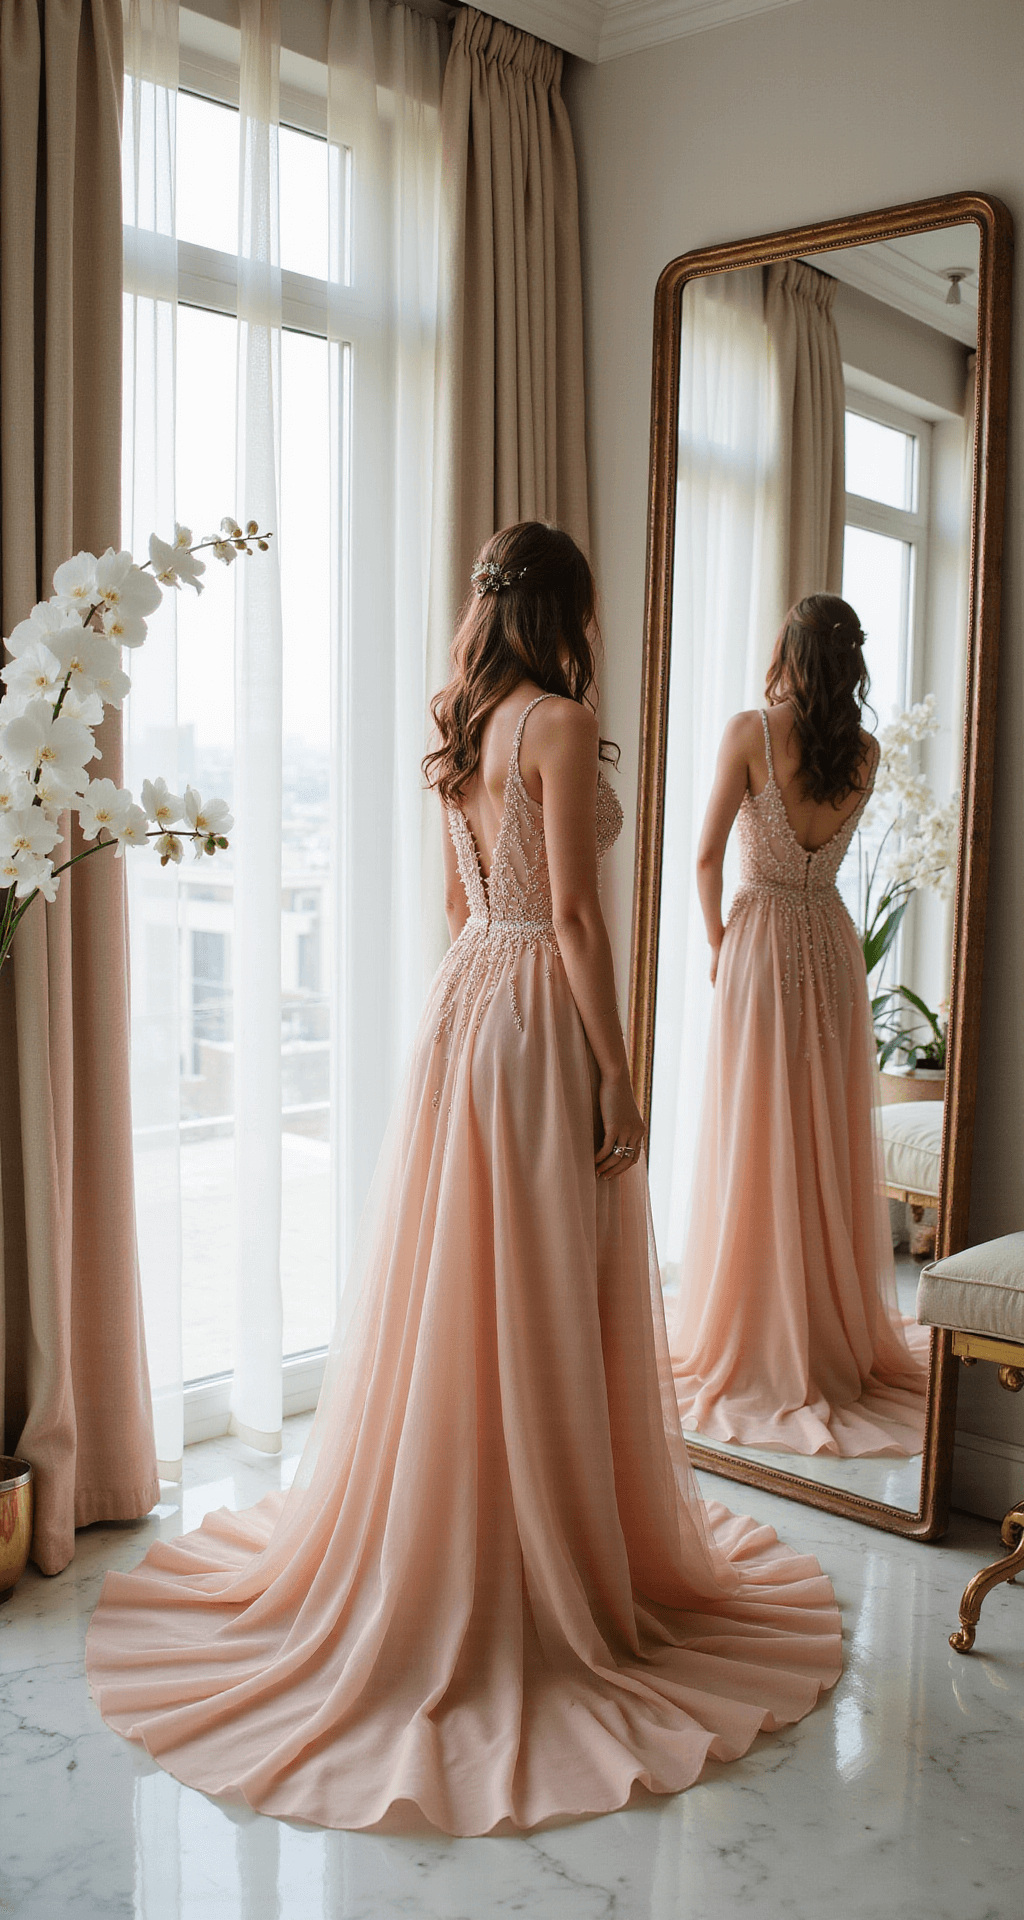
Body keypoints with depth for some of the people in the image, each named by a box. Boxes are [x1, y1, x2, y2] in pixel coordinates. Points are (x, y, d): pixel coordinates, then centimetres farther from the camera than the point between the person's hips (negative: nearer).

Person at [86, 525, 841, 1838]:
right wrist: (616, 1071, -14)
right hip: (541, 1013, -8)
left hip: (461, 1005, 8)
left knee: (455, 1295, 14)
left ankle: (432, 1553, 28)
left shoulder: (463, 733, 12)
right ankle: (548, 1581, 15)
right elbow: (573, 912, -17)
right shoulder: (561, 724, -12)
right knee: (546, 1313, 2)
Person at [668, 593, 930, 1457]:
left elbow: (710, 854, -9)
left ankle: (755, 1343, 10)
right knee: (832, 1141, 11)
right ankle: (842, 1333, 21)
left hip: (763, 938, -4)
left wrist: (716, 940, 5)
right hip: (834, 940, 4)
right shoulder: (865, 752, 4)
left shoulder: (751, 730, -9)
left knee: (757, 1144, 2)